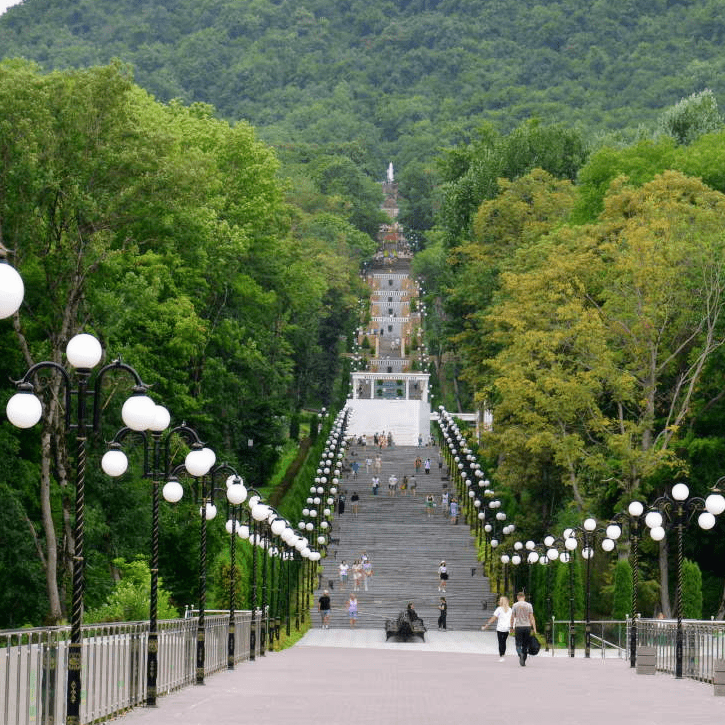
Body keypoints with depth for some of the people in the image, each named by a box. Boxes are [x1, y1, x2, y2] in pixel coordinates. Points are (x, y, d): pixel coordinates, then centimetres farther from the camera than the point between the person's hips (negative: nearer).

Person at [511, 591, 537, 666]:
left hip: (518, 627, -2)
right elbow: (531, 617, 0)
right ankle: (523, 661, 13)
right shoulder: (529, 605, 3)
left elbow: (512, 617, 0)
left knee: (518, 644, 1)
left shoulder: (515, 605, 1)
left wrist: (512, 627, 9)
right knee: (525, 645, 10)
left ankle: (521, 654, -29)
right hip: (527, 626, 2)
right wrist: (534, 628, 0)